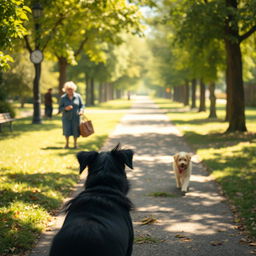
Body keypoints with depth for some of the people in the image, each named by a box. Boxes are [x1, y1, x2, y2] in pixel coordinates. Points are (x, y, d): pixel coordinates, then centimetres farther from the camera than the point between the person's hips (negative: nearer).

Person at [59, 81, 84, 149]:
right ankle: (67, 144, 17)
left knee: (75, 131, 0)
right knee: (67, 130, -4)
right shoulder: (63, 98, 0)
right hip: (66, 117, 0)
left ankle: (75, 144, 18)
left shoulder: (78, 96, 1)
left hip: (75, 117, 0)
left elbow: (81, 105, 6)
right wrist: (65, 108, -19)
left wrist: (81, 111, -14)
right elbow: (60, 108, 0)